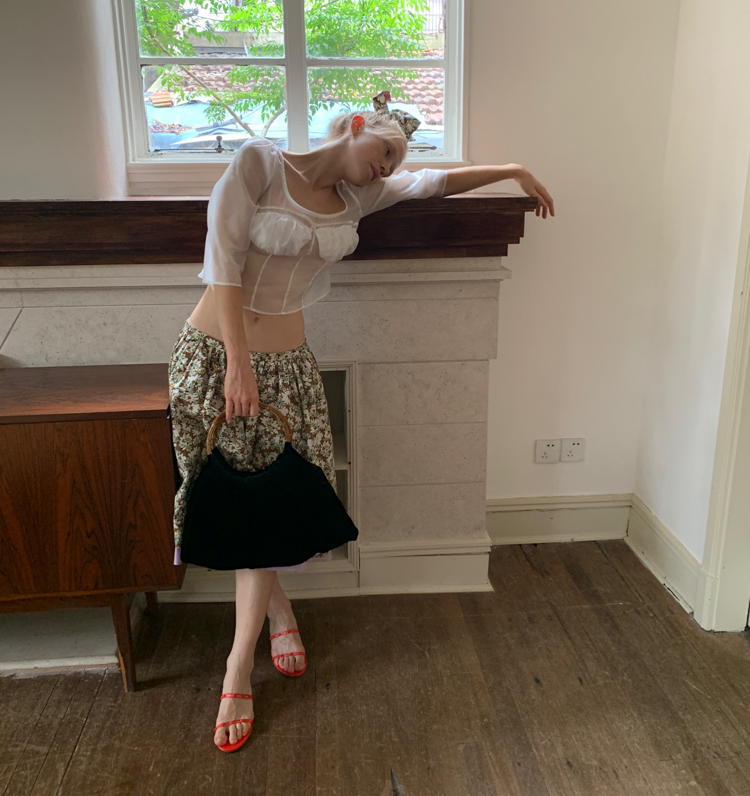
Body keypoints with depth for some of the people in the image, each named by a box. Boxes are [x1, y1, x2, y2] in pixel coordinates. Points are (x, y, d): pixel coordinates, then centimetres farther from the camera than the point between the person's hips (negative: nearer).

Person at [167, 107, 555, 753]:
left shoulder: (360, 197, 10)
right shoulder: (260, 162, -6)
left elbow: (435, 181, 21)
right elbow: (224, 260, -13)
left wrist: (514, 171, 22)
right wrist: (239, 363, -18)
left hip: (286, 364, 4)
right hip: (214, 352, -3)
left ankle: (239, 670, 18)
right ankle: (279, 610, 32)